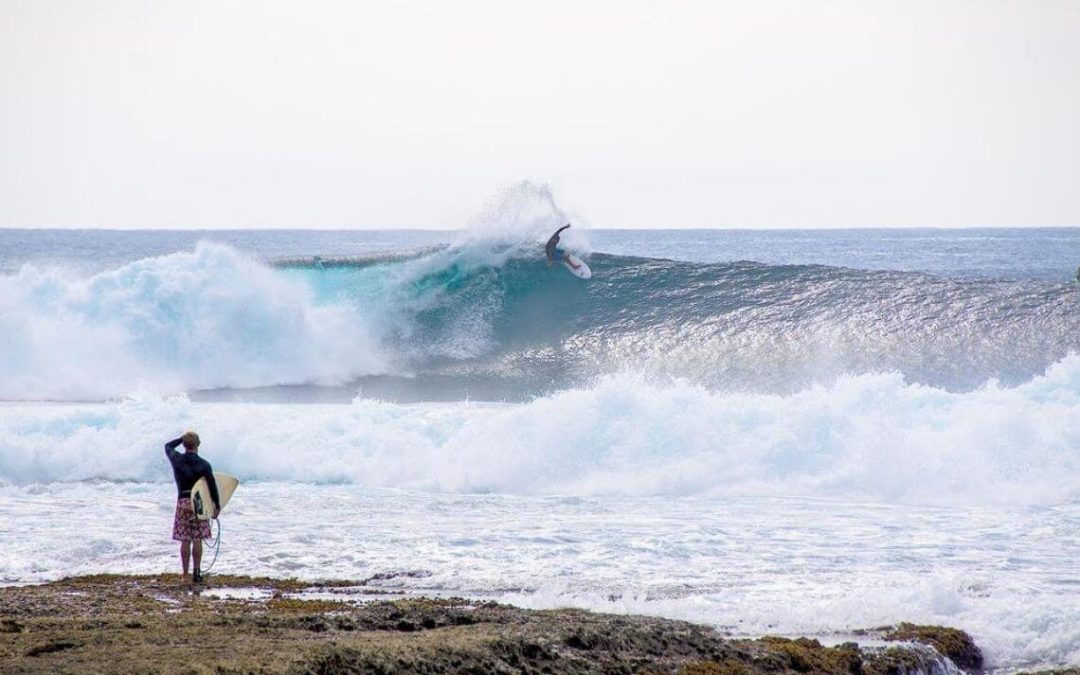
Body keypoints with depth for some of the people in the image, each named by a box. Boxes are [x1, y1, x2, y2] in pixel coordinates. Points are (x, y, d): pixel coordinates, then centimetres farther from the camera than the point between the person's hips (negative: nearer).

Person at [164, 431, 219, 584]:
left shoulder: (177, 459, 0)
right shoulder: (204, 465, -5)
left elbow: (168, 446, 21)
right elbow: (212, 486, -7)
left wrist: (183, 438, 18)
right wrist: (217, 505, 1)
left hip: (183, 502, 1)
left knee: (185, 541, 3)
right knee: (197, 540, 1)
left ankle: (185, 575, 1)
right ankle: (196, 573, -3)